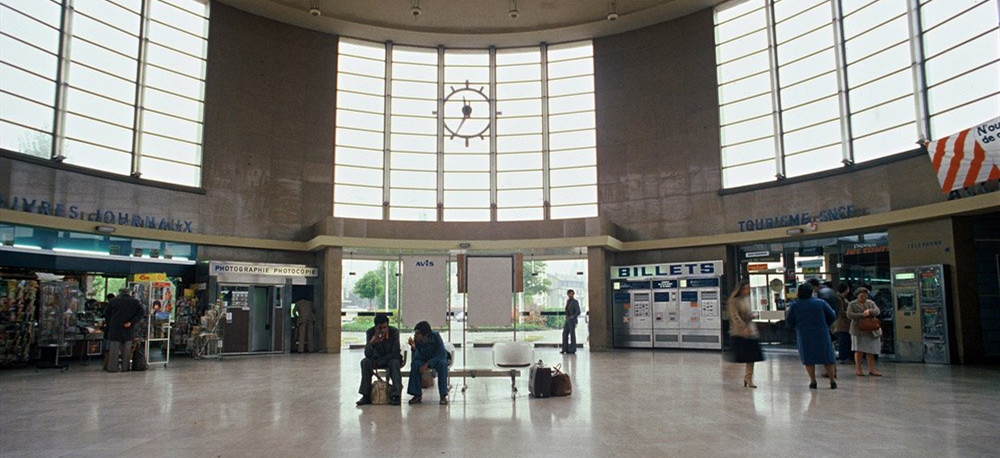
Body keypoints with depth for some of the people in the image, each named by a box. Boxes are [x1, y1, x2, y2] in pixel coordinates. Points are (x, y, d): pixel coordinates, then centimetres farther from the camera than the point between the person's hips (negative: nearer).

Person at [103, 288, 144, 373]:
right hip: (129, 331, 1)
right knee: (127, 349, 7)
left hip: (115, 328, -1)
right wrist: (131, 322, -9)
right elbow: (140, 313, -7)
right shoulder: (135, 302, 3)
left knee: (114, 348, 3)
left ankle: (112, 367, 3)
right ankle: (126, 367, 9)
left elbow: (106, 313, 7)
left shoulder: (113, 301, 3)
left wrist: (108, 323, 17)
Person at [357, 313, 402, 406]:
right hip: (377, 359, 2)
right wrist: (372, 342, -39)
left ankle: (394, 396, -34)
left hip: (391, 359, -2)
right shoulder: (370, 332, -14)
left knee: (395, 363, -34)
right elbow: (367, 354, -20)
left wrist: (381, 361, -21)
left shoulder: (394, 332, -19)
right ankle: (366, 396, -22)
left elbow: (395, 353, -17)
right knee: (365, 362, -25)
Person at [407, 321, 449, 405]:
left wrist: (427, 364, -35)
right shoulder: (416, 340, -18)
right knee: (414, 364, -27)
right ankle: (417, 395, -16)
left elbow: (442, 354, -28)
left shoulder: (435, 336, -27)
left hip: (438, 359, -3)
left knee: (442, 364, -36)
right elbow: (416, 358, -19)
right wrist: (413, 348, -38)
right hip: (424, 360, 3)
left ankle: (444, 396, -27)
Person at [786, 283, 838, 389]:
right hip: (821, 334, 1)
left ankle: (813, 381, 5)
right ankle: (833, 381, 10)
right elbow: (832, 316, 3)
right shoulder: (820, 302, 1)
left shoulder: (795, 305, -1)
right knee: (827, 358, 9)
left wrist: (794, 327, 22)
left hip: (804, 336, -1)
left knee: (808, 359, 8)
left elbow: (789, 321, 1)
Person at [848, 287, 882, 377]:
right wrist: (862, 315, -19)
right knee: (859, 350, -3)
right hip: (858, 330, -3)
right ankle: (858, 369, 4)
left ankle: (872, 369, 9)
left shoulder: (870, 303, 13)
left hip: (871, 330, 3)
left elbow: (877, 311, -1)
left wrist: (869, 311, -20)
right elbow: (849, 315, -10)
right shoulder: (852, 304, 3)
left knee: (870, 350, 3)